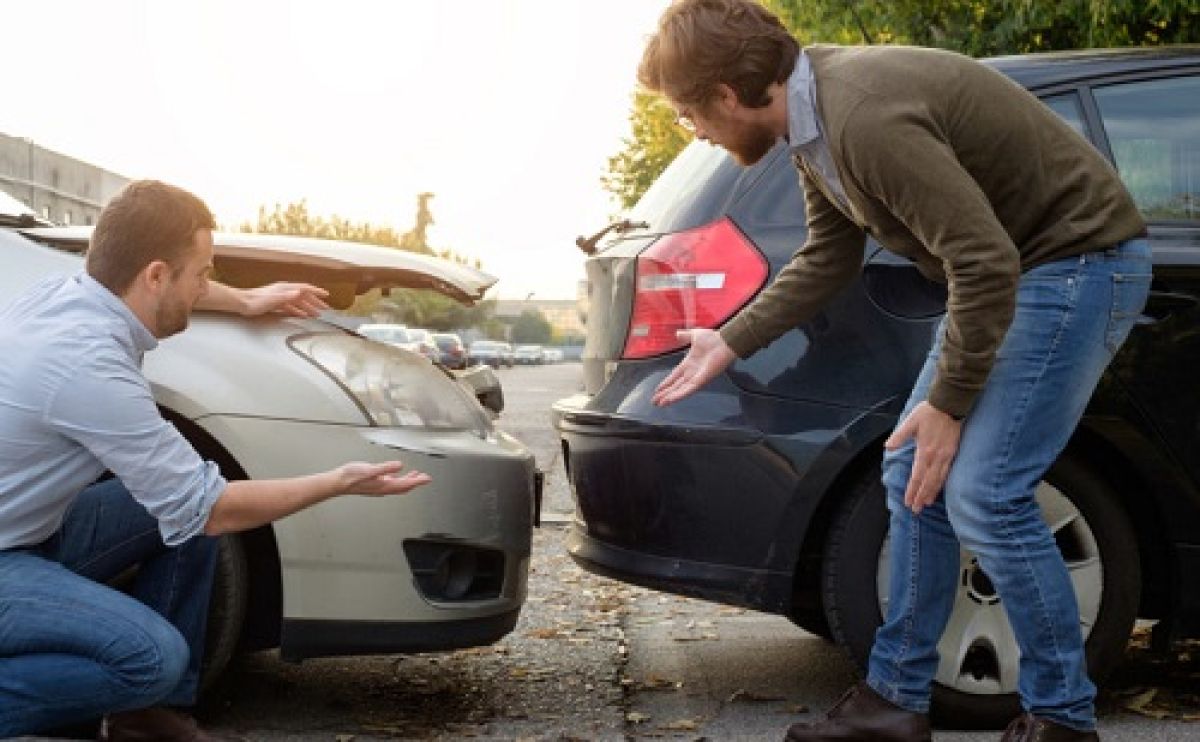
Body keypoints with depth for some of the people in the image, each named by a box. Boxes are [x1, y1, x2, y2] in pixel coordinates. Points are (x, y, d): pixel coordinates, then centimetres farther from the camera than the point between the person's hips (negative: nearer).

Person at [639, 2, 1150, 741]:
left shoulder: (867, 119, -29)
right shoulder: (814, 111, 2)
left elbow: (986, 264, -28)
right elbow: (827, 259, 16)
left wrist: (948, 404, -19)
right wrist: (730, 343, 19)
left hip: (1079, 258, -10)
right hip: (1013, 264, 10)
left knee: (983, 492, -12)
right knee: (914, 473, 8)